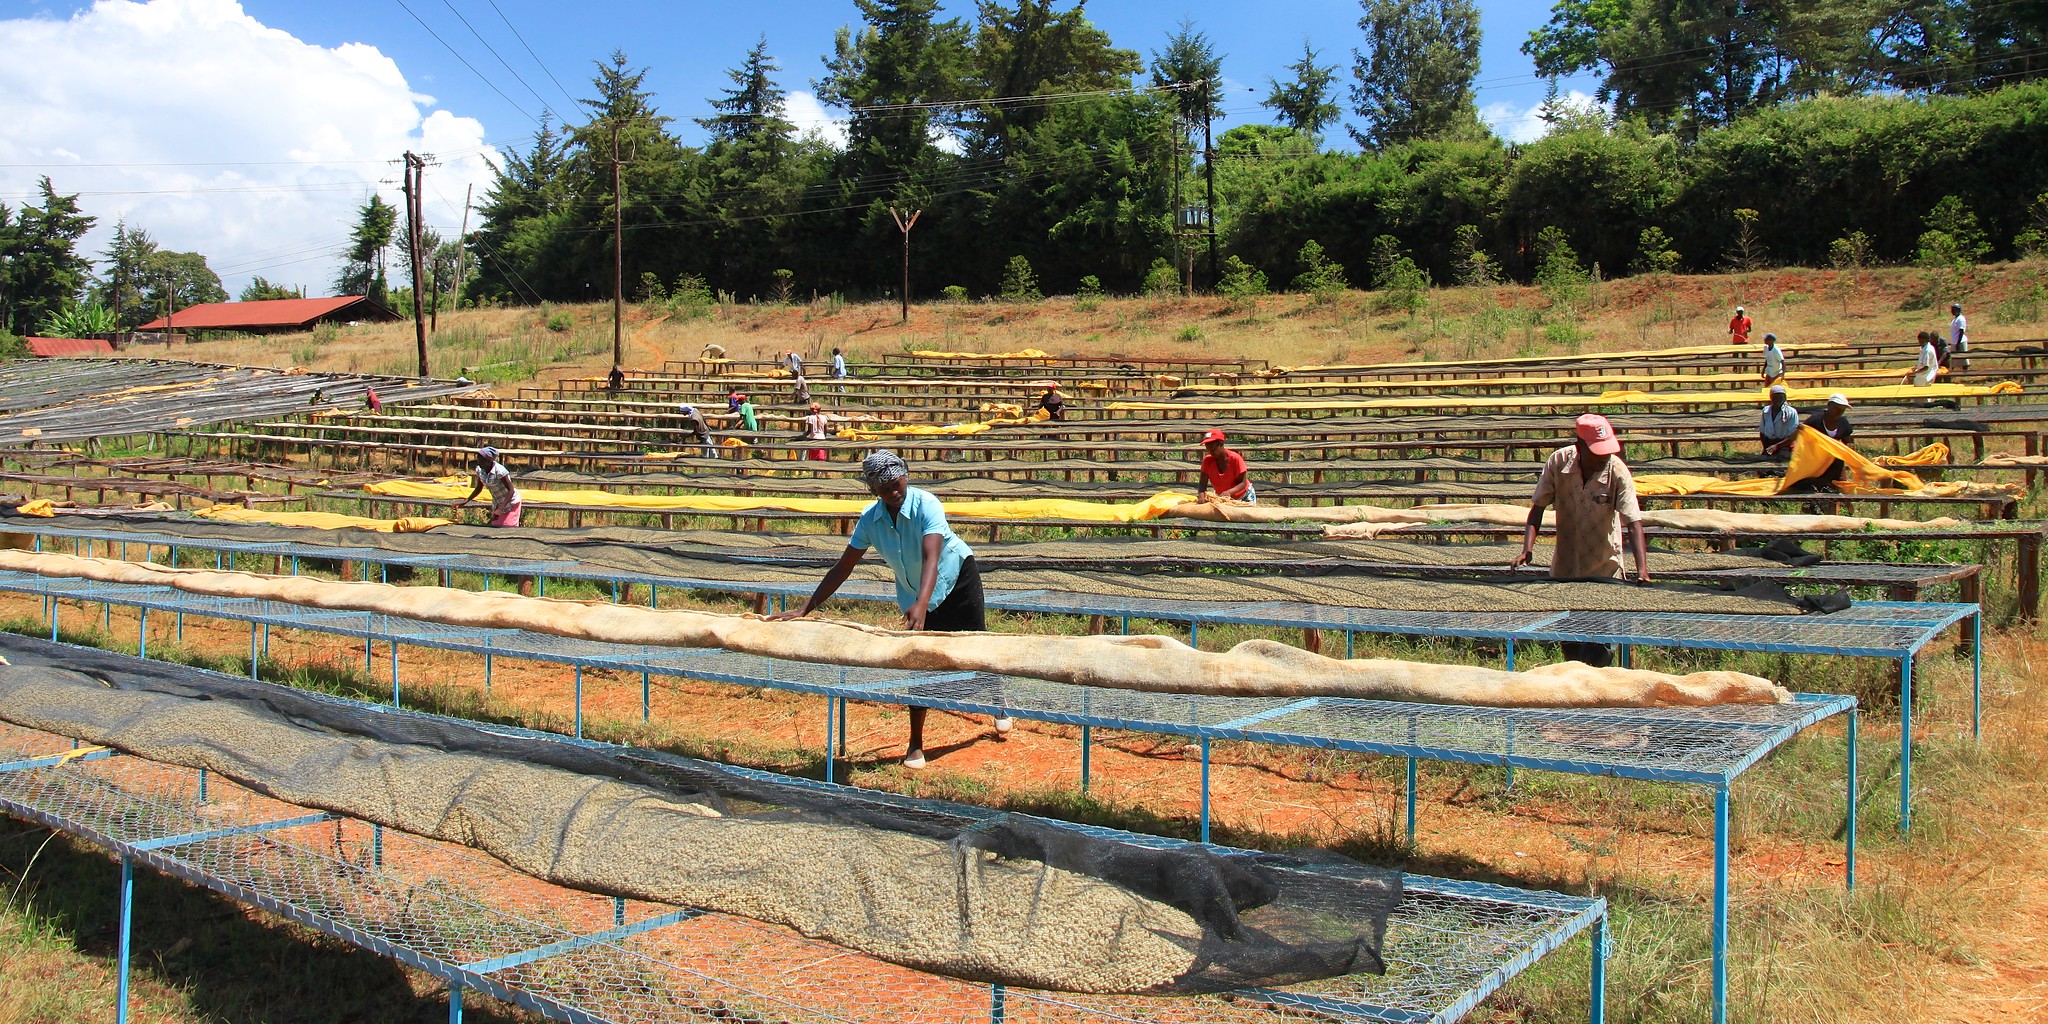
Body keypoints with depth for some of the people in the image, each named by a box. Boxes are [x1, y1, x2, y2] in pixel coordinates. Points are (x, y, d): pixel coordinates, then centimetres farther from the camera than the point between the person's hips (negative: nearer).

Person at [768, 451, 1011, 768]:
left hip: (957, 579, -3)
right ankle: (916, 745, 5)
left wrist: (921, 604, -57)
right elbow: (843, 567, -11)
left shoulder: (925, 504, -29)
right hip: (913, 595, 4)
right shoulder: (870, 518, -15)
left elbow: (931, 557, -42)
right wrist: (804, 609, -16)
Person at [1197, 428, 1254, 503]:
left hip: (1243, 496, -2)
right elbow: (1203, 484, -17)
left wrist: (1229, 492, -42)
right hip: (1222, 497, 2)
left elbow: (1243, 483, -23)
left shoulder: (1235, 459, -22)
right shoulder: (1207, 460, -14)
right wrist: (1202, 495, -40)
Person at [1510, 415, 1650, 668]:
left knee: (1597, 650, -8)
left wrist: (1642, 570, -35)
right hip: (1564, 568, 3)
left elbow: (1633, 523, -23)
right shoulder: (1559, 462, -11)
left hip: (1604, 569, -3)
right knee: (1569, 645, 14)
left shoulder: (1617, 472, -18)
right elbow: (1538, 506, -4)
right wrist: (1527, 549, -17)